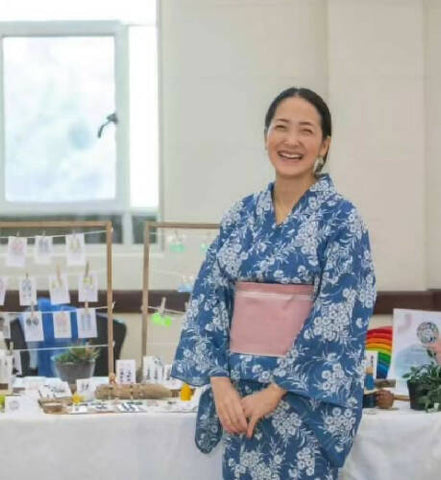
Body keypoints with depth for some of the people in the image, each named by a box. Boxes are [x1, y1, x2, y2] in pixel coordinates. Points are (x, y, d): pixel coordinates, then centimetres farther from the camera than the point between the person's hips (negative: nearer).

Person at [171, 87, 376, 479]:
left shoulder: (340, 218, -7)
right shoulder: (242, 214, 7)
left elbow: (335, 319, -13)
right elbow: (209, 299, 3)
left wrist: (274, 392, -16)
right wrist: (221, 384, -9)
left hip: (307, 400, -4)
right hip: (240, 395, 4)